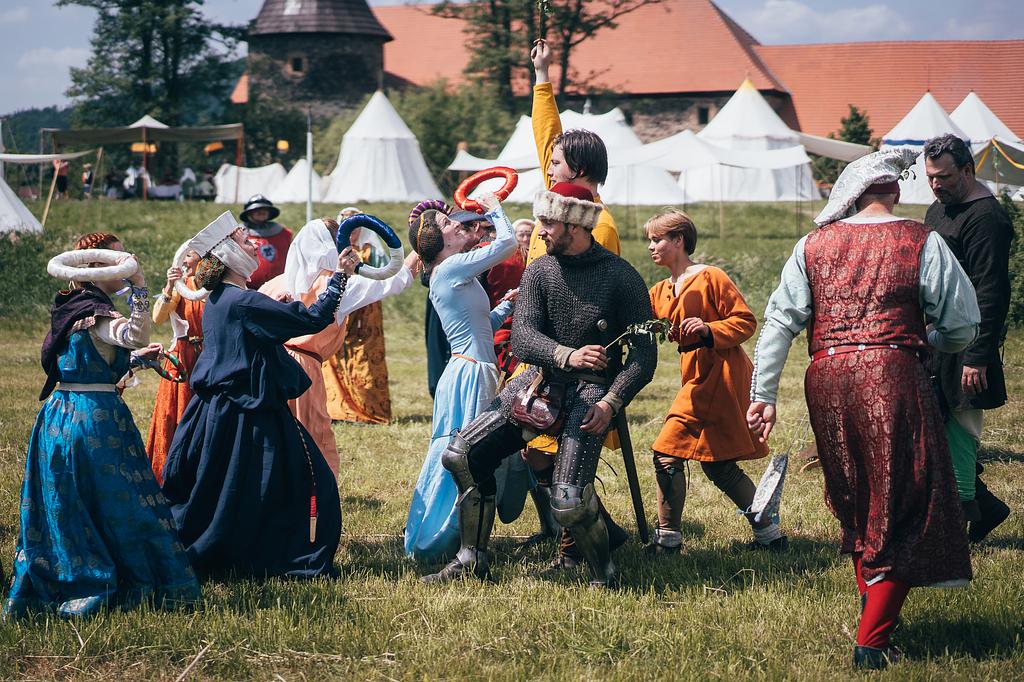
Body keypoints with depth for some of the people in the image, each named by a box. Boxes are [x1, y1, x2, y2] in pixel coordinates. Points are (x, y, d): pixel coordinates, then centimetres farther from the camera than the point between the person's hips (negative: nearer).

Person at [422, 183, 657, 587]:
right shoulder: (539, 271, 5)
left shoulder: (621, 277, -5)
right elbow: (522, 337, -9)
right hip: (542, 379, 5)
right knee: (462, 455, -4)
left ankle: (603, 578, 3)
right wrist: (566, 355, -29)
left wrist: (612, 402, -22)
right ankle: (471, 561, 10)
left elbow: (644, 353, -7)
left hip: (592, 388, -5)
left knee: (568, 500, -22)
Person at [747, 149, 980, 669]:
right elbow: (962, 327, 3)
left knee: (857, 506, 21)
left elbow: (779, 321, 5)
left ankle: (871, 613, 31)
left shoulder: (813, 245, 10)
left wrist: (763, 395, 7)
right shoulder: (923, 244, 1)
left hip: (827, 379, 4)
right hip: (893, 376, -4)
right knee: (901, 511, 3)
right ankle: (872, 641, -3)